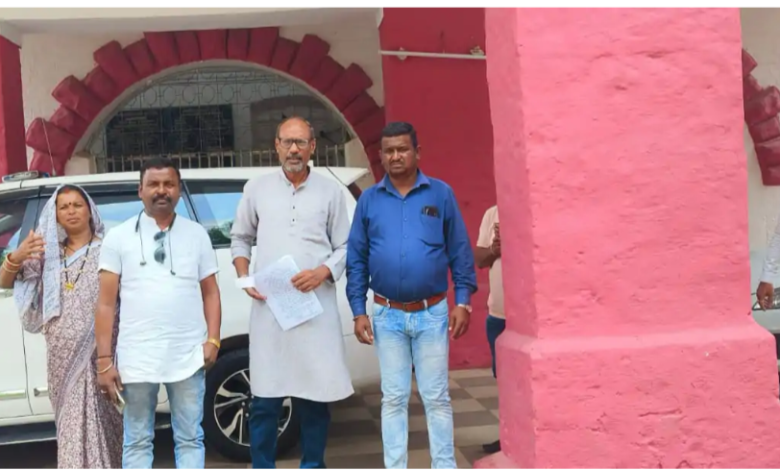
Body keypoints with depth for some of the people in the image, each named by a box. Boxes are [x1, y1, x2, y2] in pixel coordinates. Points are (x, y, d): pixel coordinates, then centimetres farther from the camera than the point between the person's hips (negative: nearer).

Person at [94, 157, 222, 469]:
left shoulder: (197, 235, 8)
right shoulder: (118, 237, 3)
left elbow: (210, 292, 10)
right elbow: (106, 303, 1)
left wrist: (213, 340, -3)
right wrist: (104, 359, -4)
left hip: (188, 356, 1)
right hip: (136, 358, -1)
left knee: (190, 439, 9)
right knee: (137, 441, 10)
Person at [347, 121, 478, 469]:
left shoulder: (440, 193, -1)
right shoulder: (369, 200, 3)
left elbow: (460, 251, 1)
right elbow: (356, 259, 5)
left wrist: (462, 301, -4)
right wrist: (358, 311, 0)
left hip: (432, 313, -1)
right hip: (387, 315, 1)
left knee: (436, 397, 7)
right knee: (393, 398, 9)